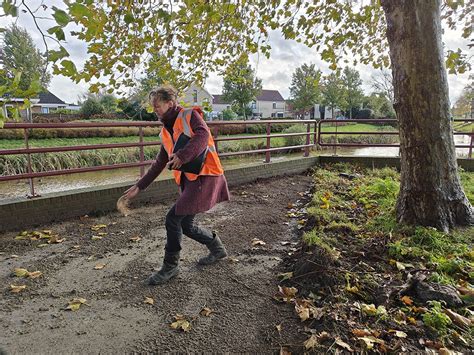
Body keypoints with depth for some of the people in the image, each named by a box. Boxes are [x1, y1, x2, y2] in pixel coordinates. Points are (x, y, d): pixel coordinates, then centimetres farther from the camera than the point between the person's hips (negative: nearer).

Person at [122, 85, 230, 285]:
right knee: (187, 225, 9)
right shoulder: (165, 133, 18)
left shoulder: (190, 116, -3)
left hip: (205, 175, -8)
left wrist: (182, 156, -32)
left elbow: (203, 135, -23)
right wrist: (139, 187, 19)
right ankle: (217, 249, 33)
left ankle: (170, 267, 8)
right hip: (188, 180, 8)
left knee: (173, 218, -10)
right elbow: (159, 164, 21)